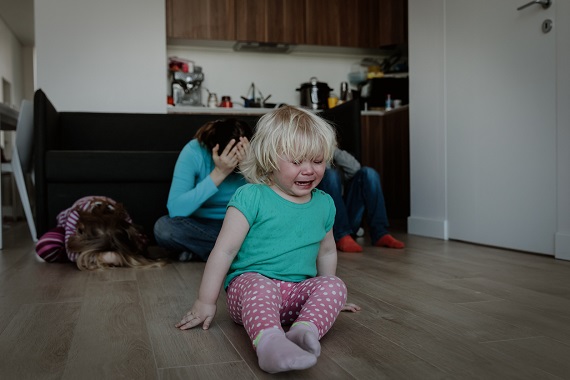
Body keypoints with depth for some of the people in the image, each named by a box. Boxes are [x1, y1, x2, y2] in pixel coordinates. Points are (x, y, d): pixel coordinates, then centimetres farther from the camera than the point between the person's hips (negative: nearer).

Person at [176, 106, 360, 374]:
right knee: (260, 286, -36)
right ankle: (269, 342, -59)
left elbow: (326, 253, 26)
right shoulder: (251, 197, -6)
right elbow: (225, 251, -8)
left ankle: (305, 329, -45)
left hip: (299, 292, 5)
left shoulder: (324, 204, 11)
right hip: (249, 284, -4)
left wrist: (328, 297, 26)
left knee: (334, 284, -22)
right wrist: (205, 302, -9)